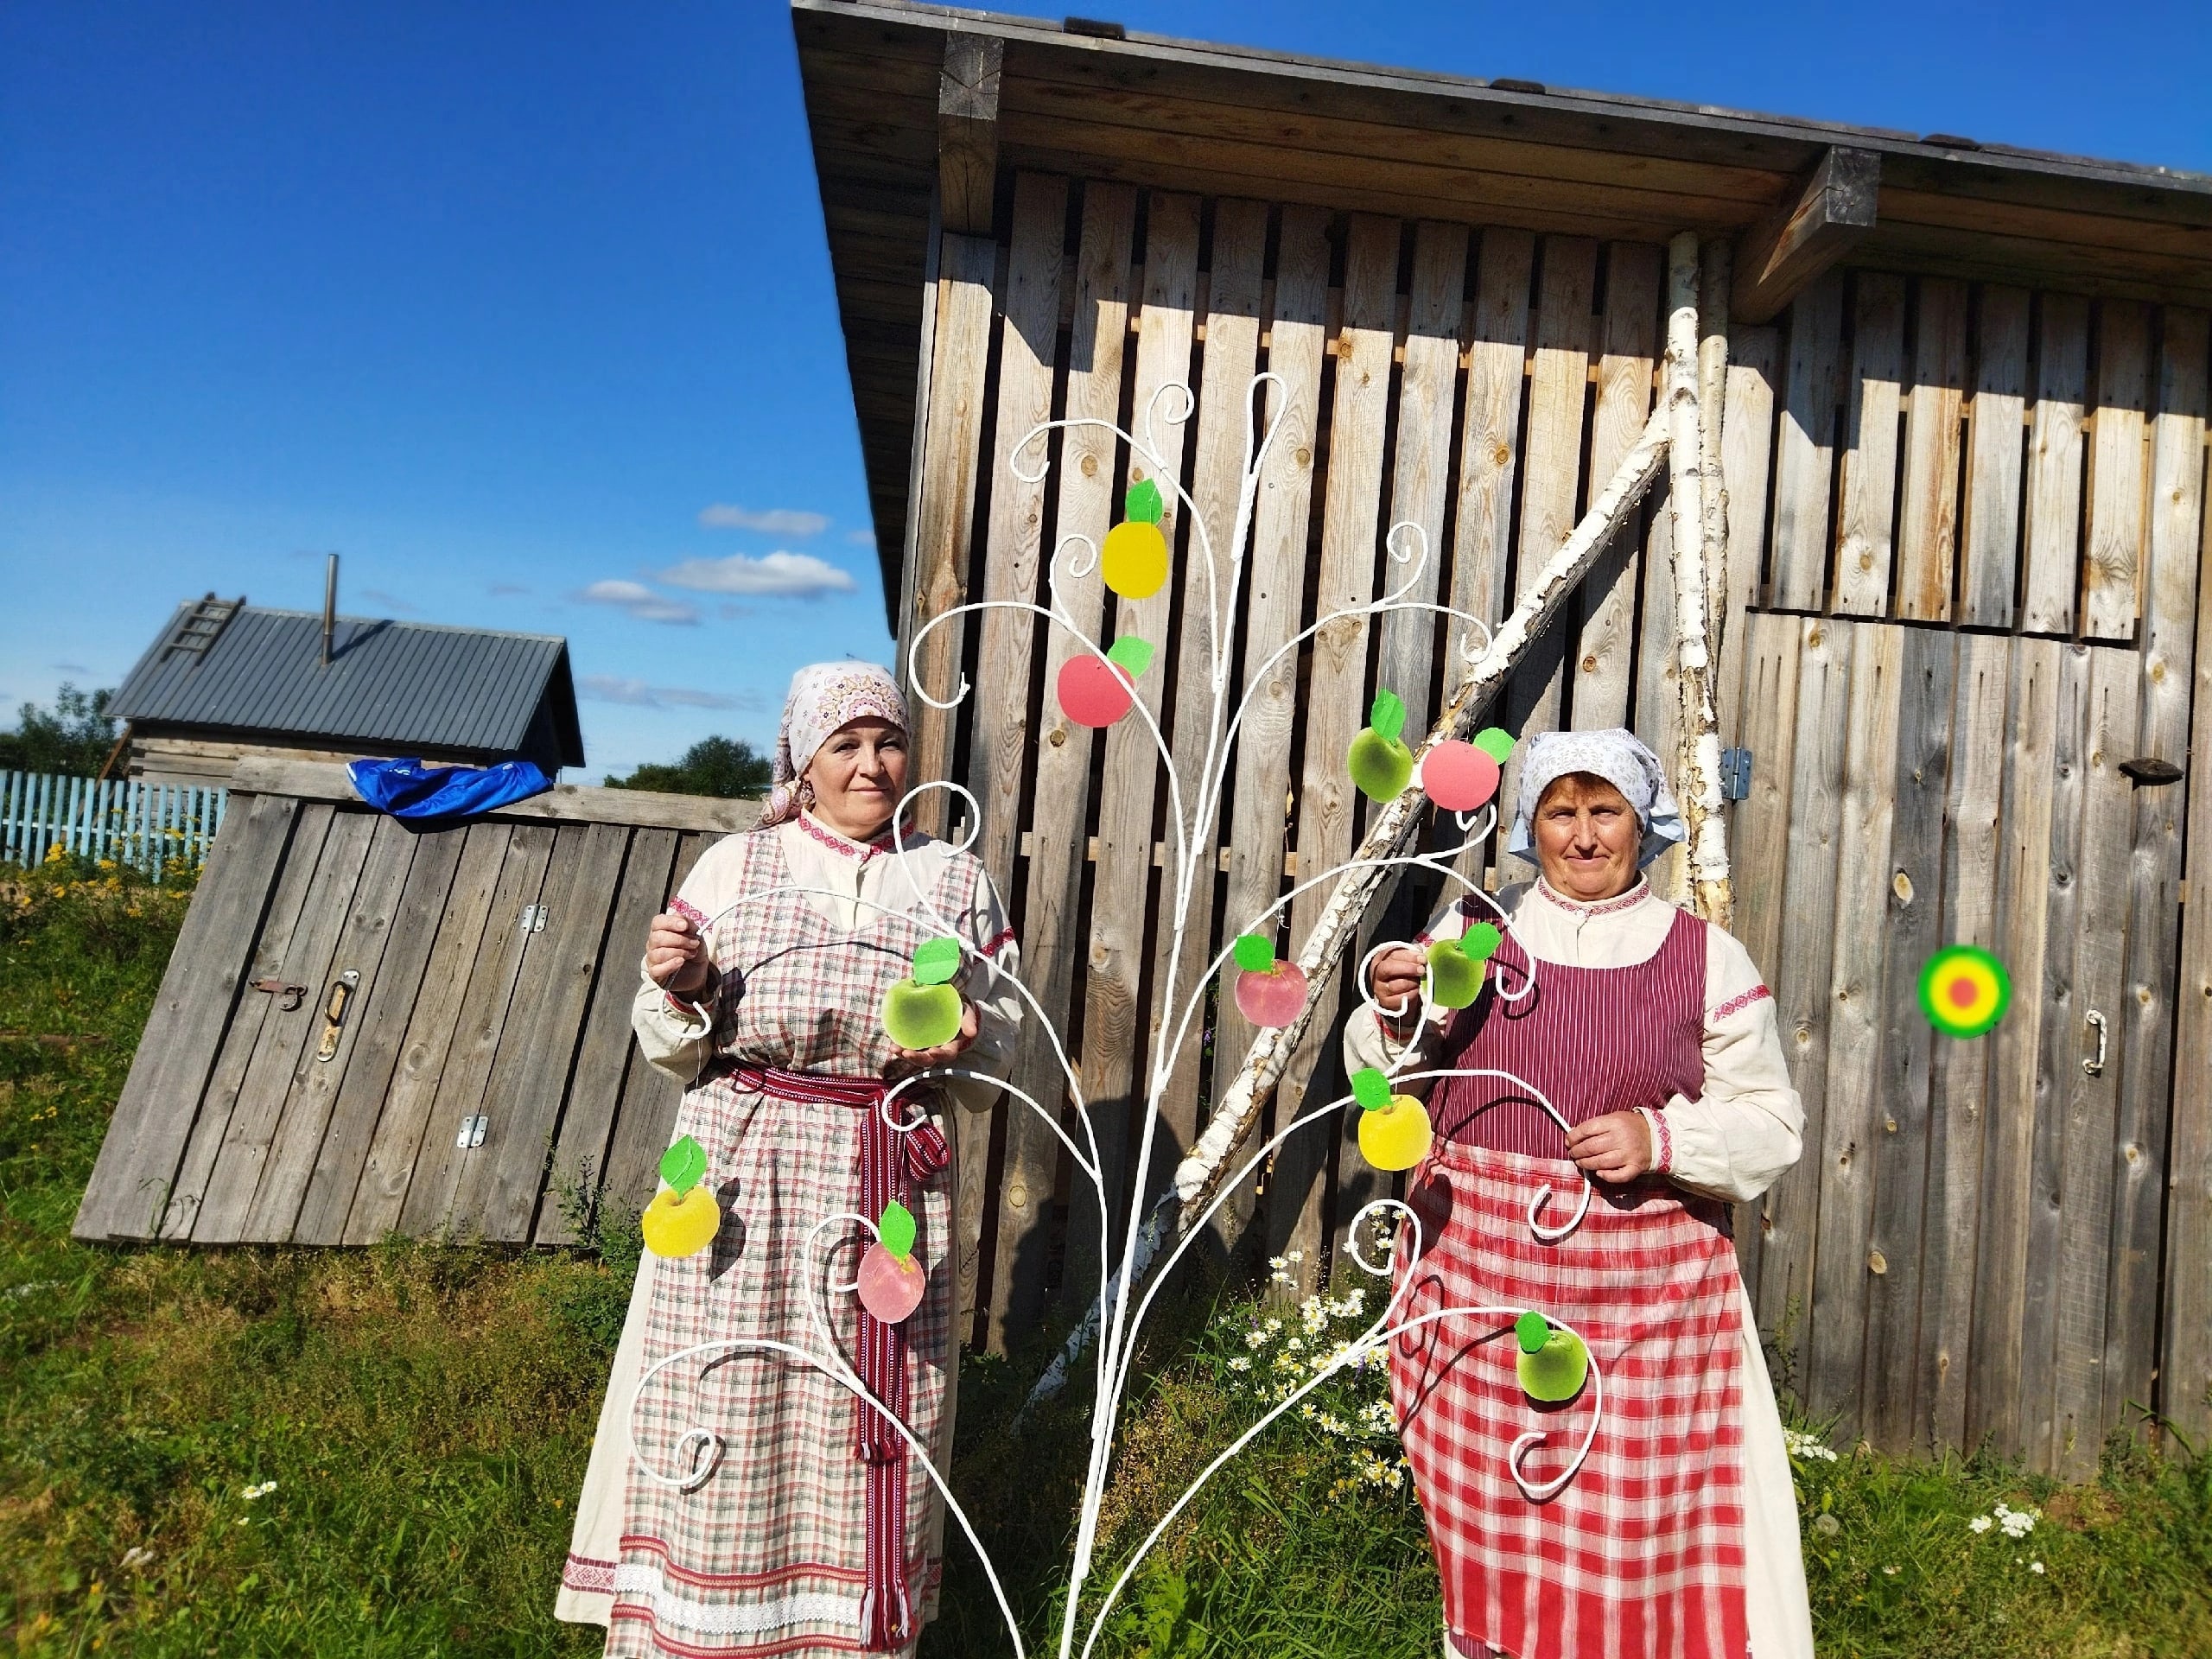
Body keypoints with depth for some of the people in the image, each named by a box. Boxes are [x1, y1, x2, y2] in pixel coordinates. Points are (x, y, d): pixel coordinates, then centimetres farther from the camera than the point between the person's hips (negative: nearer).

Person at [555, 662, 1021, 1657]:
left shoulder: (958, 882, 8)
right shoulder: (735, 866, 4)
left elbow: (994, 1076, 10)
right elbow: (677, 1053, 7)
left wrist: (964, 1043, -11)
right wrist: (678, 988, -12)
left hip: (893, 1192, 1)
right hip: (743, 1185, 0)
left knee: (868, 1429, 6)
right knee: (725, 1411, 3)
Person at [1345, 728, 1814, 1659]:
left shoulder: (1706, 959, 2)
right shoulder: (1471, 929, 5)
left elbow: (1771, 1126, 3)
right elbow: (1387, 1083, 7)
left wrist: (1661, 1139, -14)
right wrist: (1394, 1019, -14)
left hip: (1641, 1293, -1)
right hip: (1480, 1274, 1)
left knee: (1631, 1519, 3)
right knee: (1485, 1511, 9)